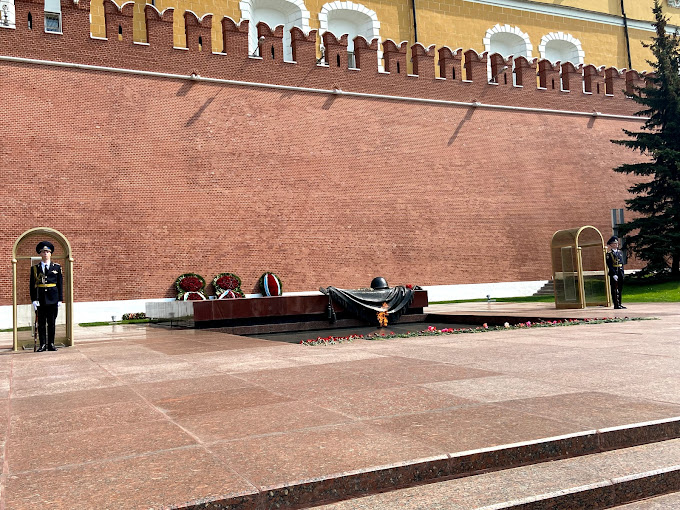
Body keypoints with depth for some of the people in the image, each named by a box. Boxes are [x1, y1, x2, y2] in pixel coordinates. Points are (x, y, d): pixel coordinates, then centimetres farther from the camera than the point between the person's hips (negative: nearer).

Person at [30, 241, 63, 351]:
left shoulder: (57, 267, 7)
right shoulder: (35, 268, 6)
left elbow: (60, 284, 6)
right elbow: (32, 285, 4)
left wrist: (60, 299, 0)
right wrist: (34, 299, -6)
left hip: (53, 299, 0)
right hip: (40, 300, 0)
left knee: (52, 323, 5)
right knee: (41, 323, 2)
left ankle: (51, 344, 12)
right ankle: (43, 345, 8)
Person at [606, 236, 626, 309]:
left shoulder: (620, 252, 15)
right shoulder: (609, 254, -5)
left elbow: (622, 264, 14)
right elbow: (609, 265, -12)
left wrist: (622, 273, 5)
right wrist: (614, 274, -19)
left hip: (620, 273, 7)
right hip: (613, 273, -6)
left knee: (620, 289, 11)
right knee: (614, 290, -4)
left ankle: (619, 304, 18)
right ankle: (616, 305, -1)